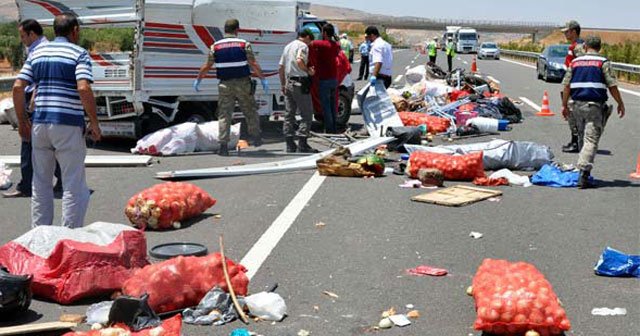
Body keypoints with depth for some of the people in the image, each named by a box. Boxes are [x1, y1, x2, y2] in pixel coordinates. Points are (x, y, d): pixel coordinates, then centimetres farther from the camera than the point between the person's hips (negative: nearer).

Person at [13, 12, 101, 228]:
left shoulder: (37, 52, 13)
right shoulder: (79, 54, -3)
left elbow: (18, 87, 6)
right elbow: (84, 89, -17)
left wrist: (22, 121, 14)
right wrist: (94, 122, -9)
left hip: (39, 124, 5)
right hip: (68, 125, -5)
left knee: (40, 184, 15)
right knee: (74, 186, 1)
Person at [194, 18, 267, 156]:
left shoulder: (215, 46, 1)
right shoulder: (244, 44, -4)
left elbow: (207, 66, 4)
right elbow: (254, 64, -9)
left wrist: (198, 79, 17)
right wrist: (263, 79, -2)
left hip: (225, 85, 1)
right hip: (242, 83, -1)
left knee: (224, 115, 3)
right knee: (250, 112, 15)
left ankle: (223, 145, -4)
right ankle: (256, 138, 25)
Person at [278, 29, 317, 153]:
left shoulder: (288, 46, 19)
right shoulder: (303, 46, -6)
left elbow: (281, 68, 20)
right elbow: (299, 61, -26)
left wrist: (283, 85, 24)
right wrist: (308, 71, -11)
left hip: (288, 83, 8)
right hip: (300, 83, -8)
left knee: (289, 115, 9)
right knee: (307, 114, -2)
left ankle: (290, 145, 11)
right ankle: (302, 145, -6)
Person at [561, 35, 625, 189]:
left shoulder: (575, 62, 10)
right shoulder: (603, 62, -2)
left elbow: (567, 85, 10)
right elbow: (612, 86, -5)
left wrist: (565, 105, 17)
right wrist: (620, 104, 5)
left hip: (577, 104, 5)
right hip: (595, 105, -4)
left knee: (582, 138, 18)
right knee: (591, 140, -7)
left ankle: (584, 170, 27)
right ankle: (583, 173, -19)